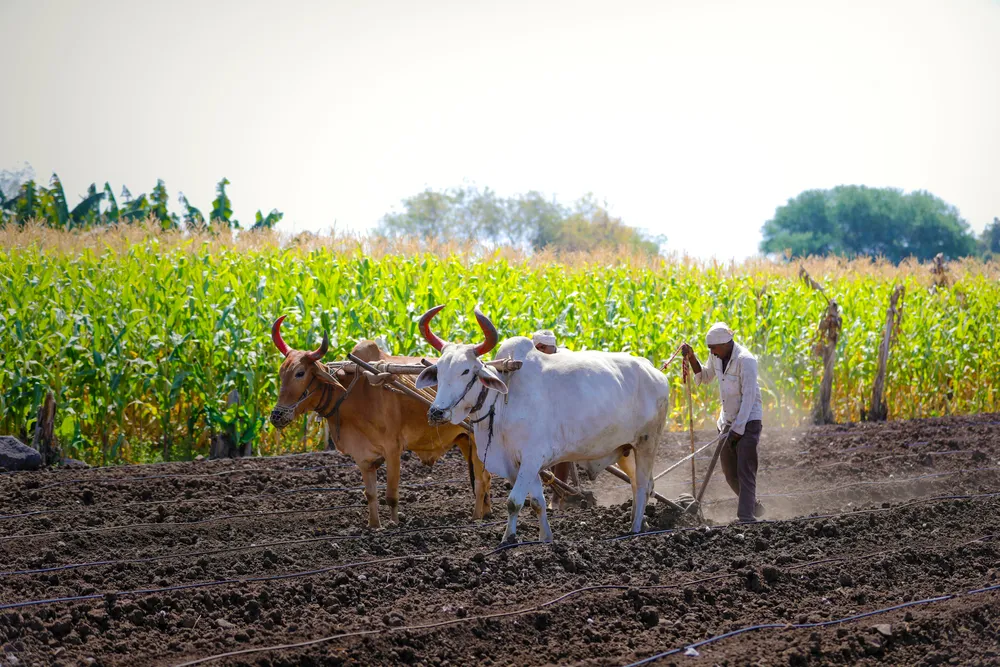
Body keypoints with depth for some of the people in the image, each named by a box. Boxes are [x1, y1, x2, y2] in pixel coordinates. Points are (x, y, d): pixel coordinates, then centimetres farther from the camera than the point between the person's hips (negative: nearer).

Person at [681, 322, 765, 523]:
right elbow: (705, 377, 20)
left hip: (748, 420, -8)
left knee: (745, 470, -14)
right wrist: (692, 357, 3)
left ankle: (746, 516, -17)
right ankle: (754, 506, 29)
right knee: (730, 472, 11)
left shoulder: (745, 360, -22)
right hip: (727, 420, 8)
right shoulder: (717, 356, 1)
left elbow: (749, 396, -23)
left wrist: (738, 429, -24)